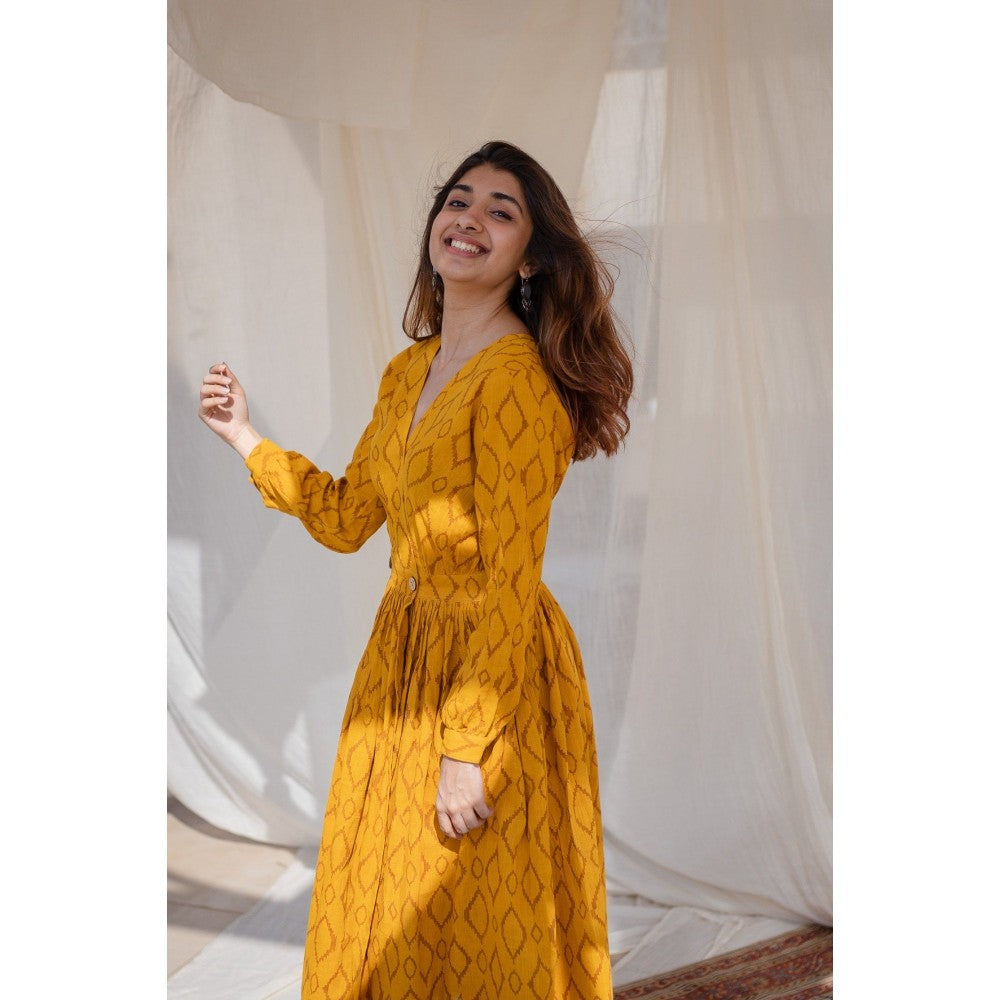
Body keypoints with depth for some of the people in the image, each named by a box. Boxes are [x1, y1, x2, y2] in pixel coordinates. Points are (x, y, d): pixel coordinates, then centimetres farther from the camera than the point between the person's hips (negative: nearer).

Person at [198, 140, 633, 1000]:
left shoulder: (516, 381, -18)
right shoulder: (409, 371, 8)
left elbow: (510, 583, -21)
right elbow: (346, 519, 13)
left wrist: (470, 746, -22)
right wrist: (246, 438, 10)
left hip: (491, 667, -8)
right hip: (404, 656, 8)